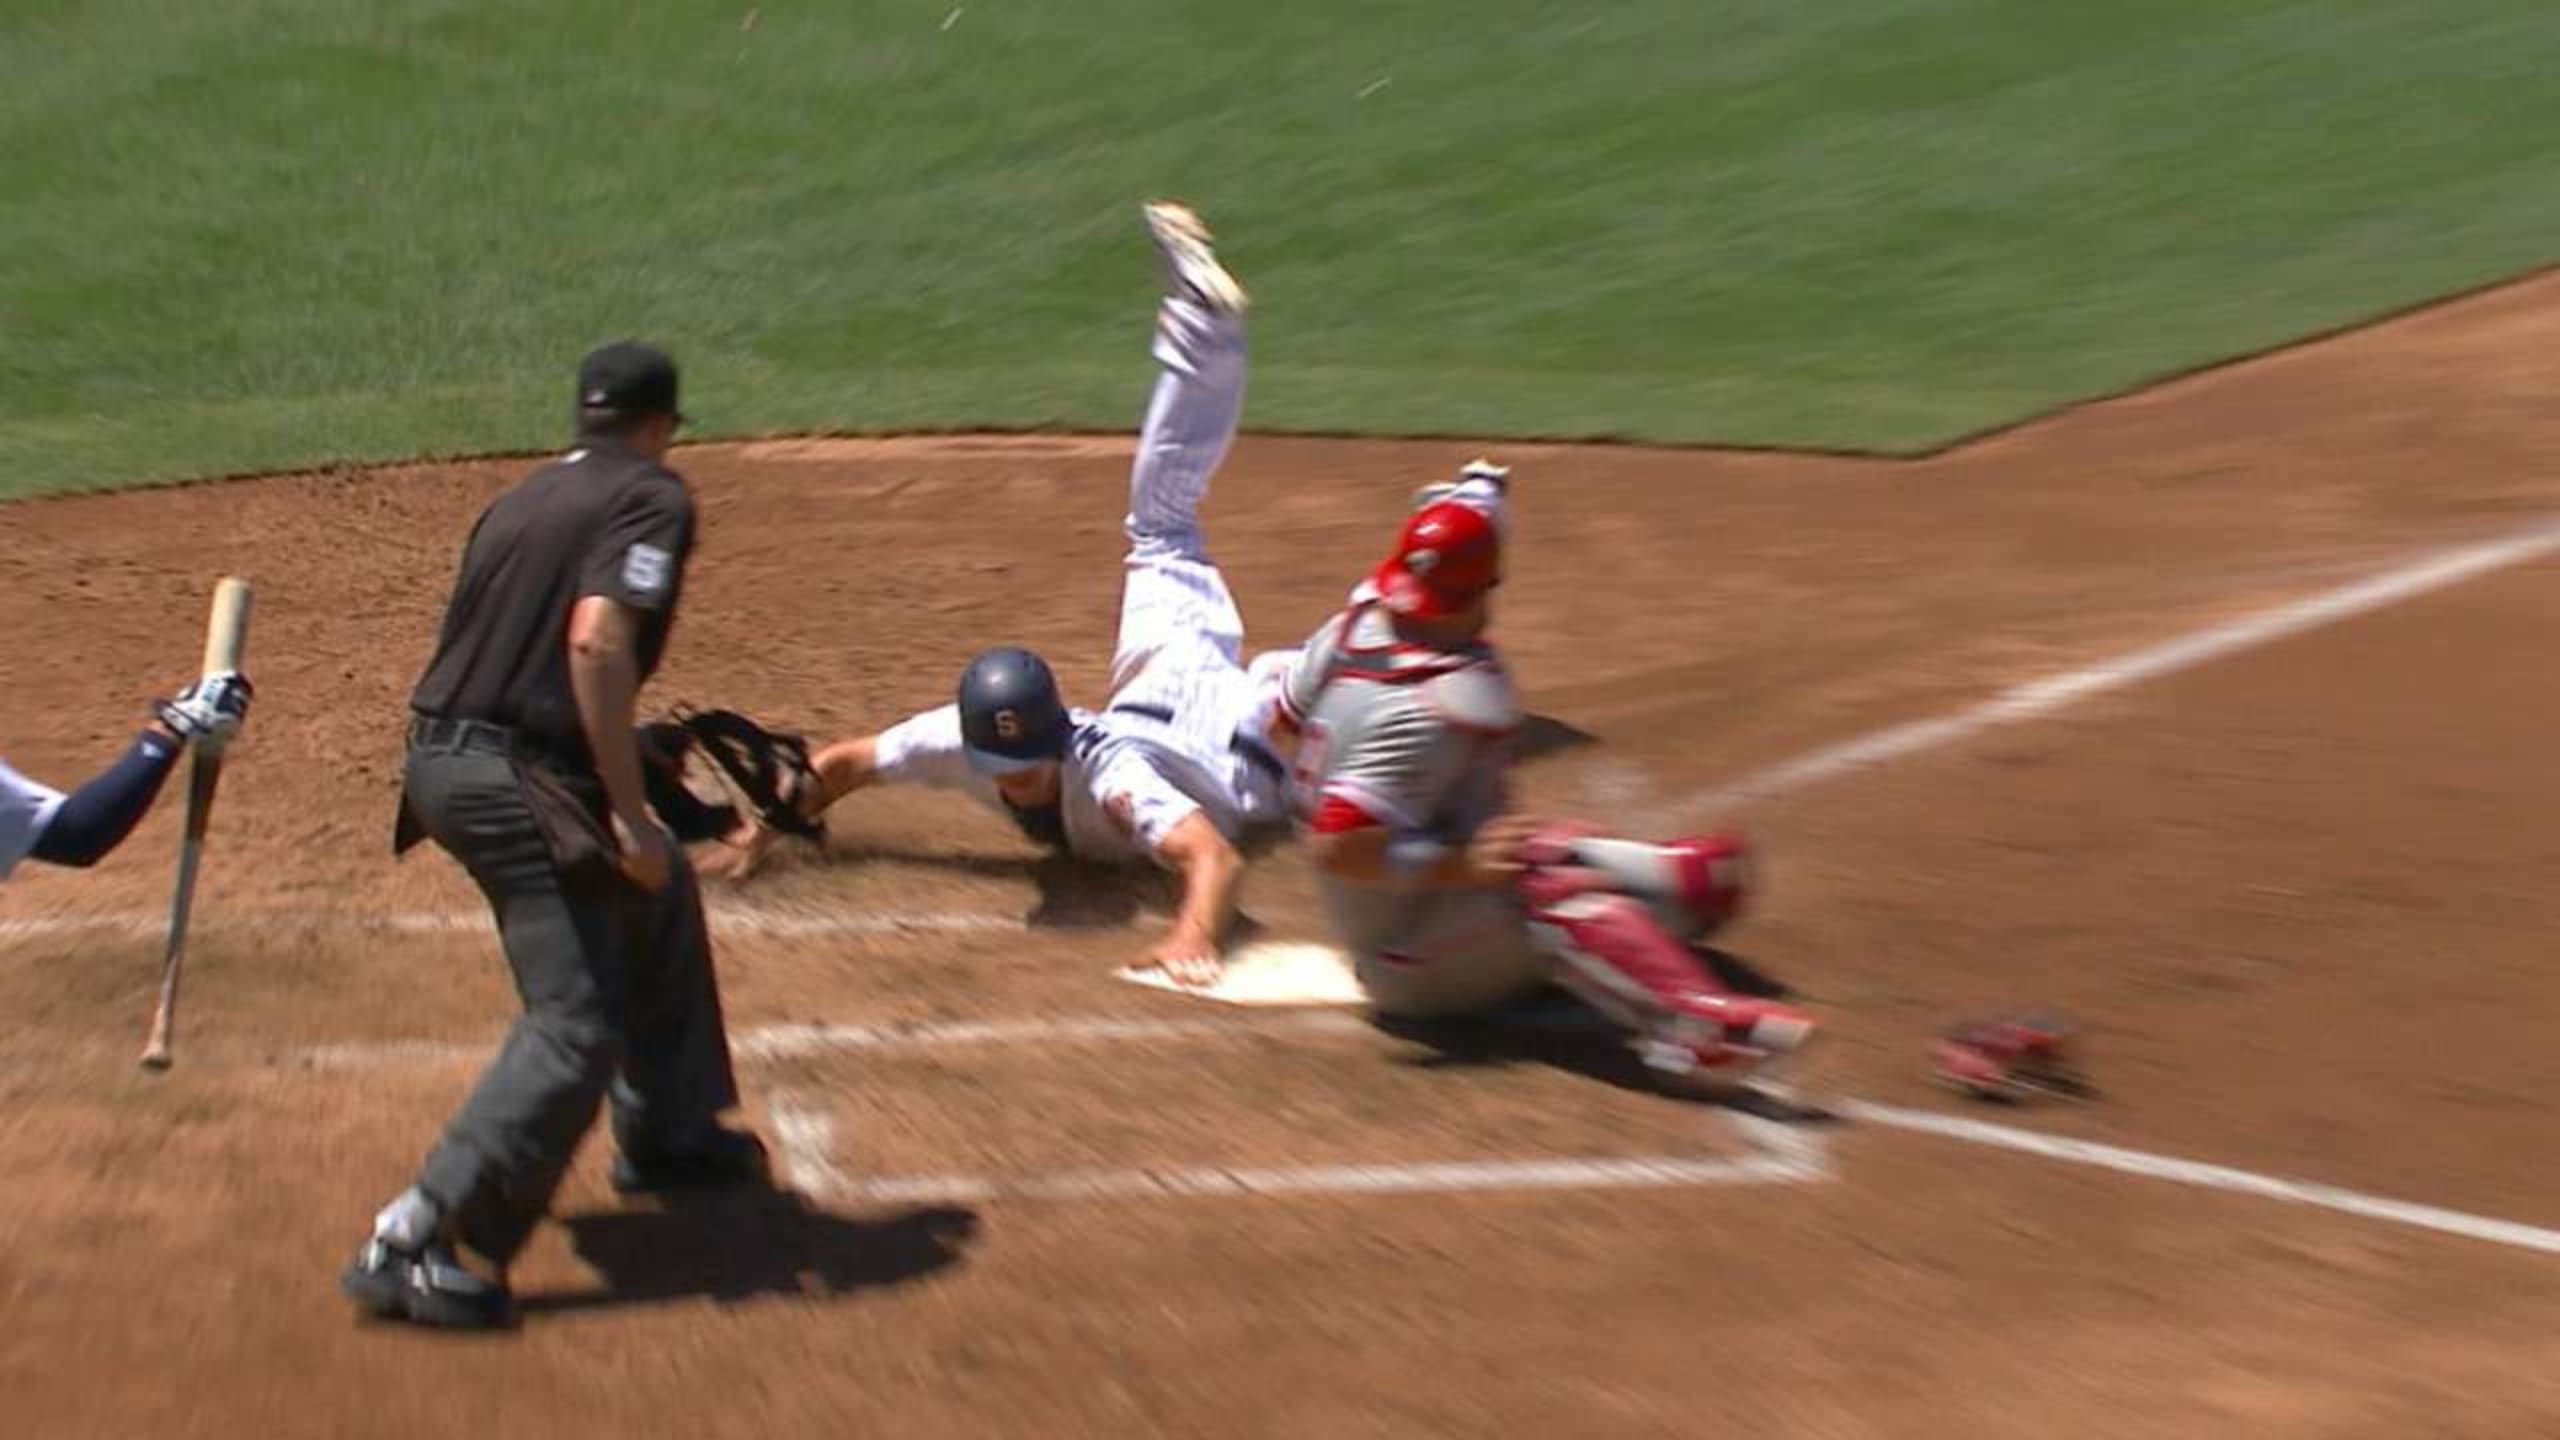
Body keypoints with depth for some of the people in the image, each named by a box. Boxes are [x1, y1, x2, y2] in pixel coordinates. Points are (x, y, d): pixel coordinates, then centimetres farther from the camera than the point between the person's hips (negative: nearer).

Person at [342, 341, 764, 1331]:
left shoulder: (523, 500, 18)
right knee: (579, 1025, -10)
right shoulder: (652, 496, -5)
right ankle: (411, 1242, -16)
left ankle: (666, 1133, 38)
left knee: (658, 897, 27)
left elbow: (488, 634, 16)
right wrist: (629, 812, -19)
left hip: (443, 758, 9)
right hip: (519, 778, -9)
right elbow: (596, 640, -20)